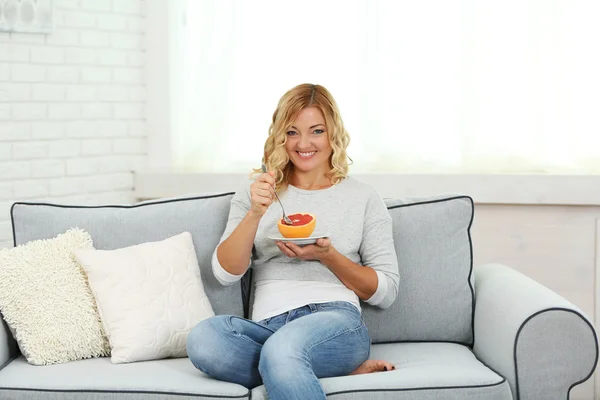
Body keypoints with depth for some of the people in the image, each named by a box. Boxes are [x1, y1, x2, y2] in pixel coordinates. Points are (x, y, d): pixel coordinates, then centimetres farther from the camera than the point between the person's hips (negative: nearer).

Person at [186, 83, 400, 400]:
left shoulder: (364, 198, 13)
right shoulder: (255, 194, 18)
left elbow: (386, 292, 9)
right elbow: (225, 273, 6)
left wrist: (328, 256, -6)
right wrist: (255, 214, -9)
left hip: (336, 322, -4)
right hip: (267, 324, 5)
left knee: (281, 347, -41)